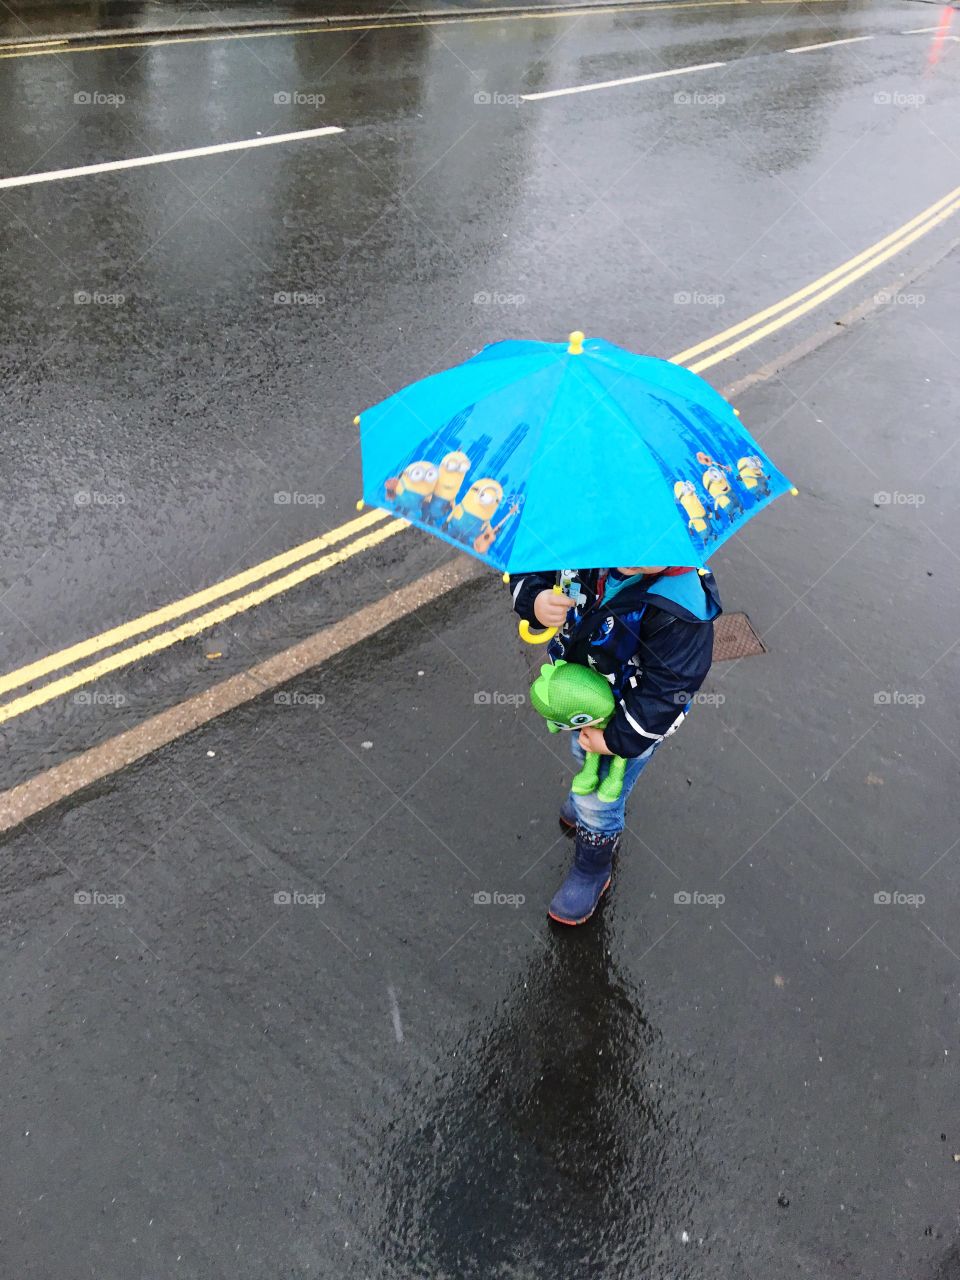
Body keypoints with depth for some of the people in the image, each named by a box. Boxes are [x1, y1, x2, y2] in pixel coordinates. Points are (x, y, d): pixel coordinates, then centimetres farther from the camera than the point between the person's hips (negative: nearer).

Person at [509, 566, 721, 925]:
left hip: (632, 720, -5)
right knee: (582, 753, 35)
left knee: (598, 805, 12)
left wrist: (619, 739, -22)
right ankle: (586, 798, 70)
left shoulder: (680, 611, -39)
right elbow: (532, 562, -11)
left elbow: (667, 688, -30)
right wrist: (534, 600, -35)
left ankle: (591, 873, 43)